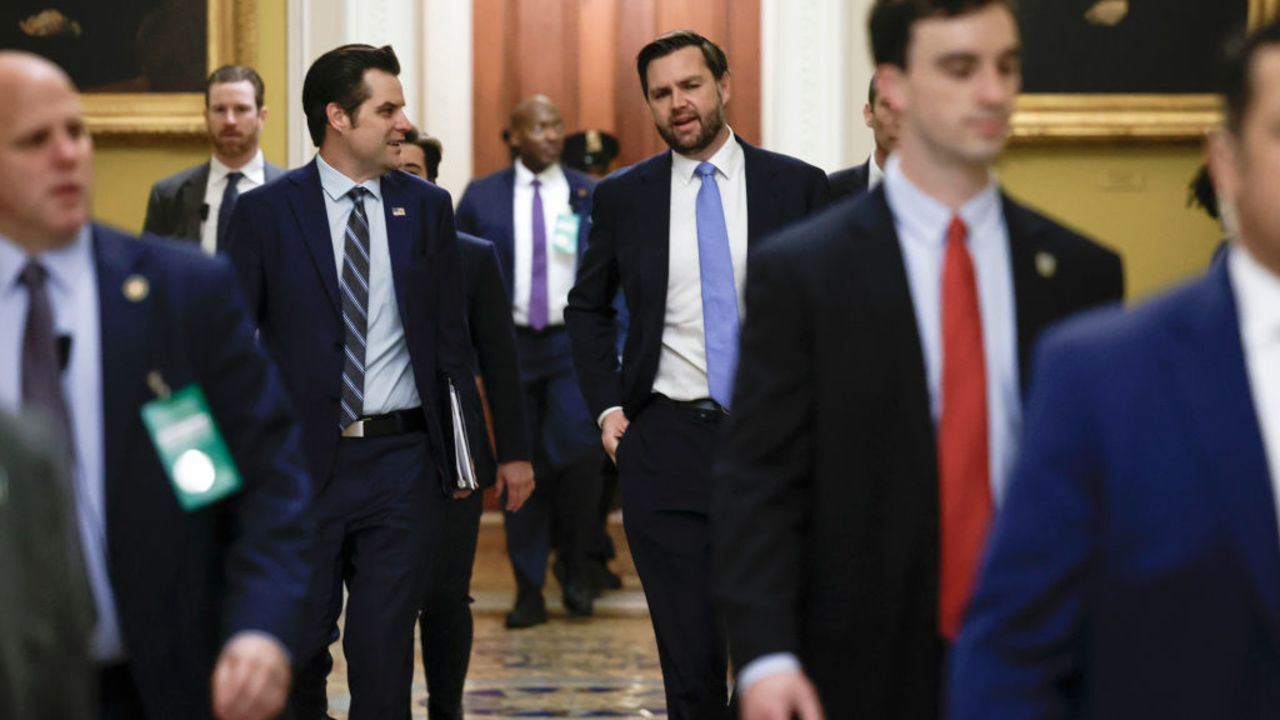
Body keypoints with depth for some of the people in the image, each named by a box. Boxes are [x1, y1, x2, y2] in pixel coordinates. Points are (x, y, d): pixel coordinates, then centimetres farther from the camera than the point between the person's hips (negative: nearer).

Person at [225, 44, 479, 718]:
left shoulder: (426, 207, 7)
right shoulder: (266, 211, -1)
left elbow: (450, 338, 10)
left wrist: (463, 452, 5)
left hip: (403, 462, 1)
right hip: (303, 461, -1)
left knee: (385, 650, 4)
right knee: (298, 644, 8)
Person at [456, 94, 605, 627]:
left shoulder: (592, 197, 4)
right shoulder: (482, 197, 5)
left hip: (575, 345, -1)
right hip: (511, 346, 1)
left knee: (578, 454, -14)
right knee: (521, 468, 3)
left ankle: (575, 570, 8)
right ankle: (528, 591, 11)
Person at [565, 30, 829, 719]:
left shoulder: (798, 186, 2)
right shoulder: (622, 196, 5)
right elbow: (587, 307, 17)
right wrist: (608, 408, 6)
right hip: (666, 443, 1)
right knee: (689, 651, 4)